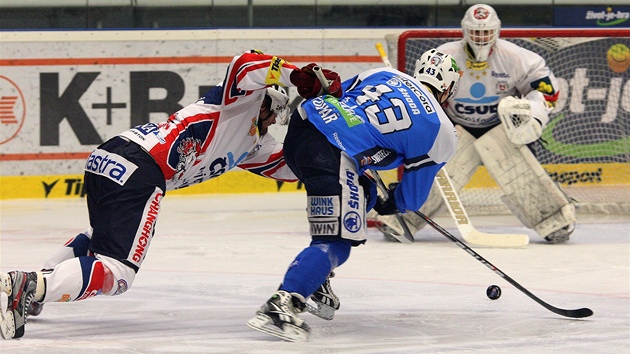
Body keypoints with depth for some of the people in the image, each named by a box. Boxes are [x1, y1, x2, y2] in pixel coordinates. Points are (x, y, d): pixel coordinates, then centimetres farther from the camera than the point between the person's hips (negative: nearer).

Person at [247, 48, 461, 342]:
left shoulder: (384, 74, 23)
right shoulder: (441, 132, 10)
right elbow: (412, 198, 17)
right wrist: (389, 204, 39)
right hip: (332, 156, -8)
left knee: (362, 194, 29)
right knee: (335, 243, -7)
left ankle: (314, 282, 25)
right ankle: (281, 305, -28)